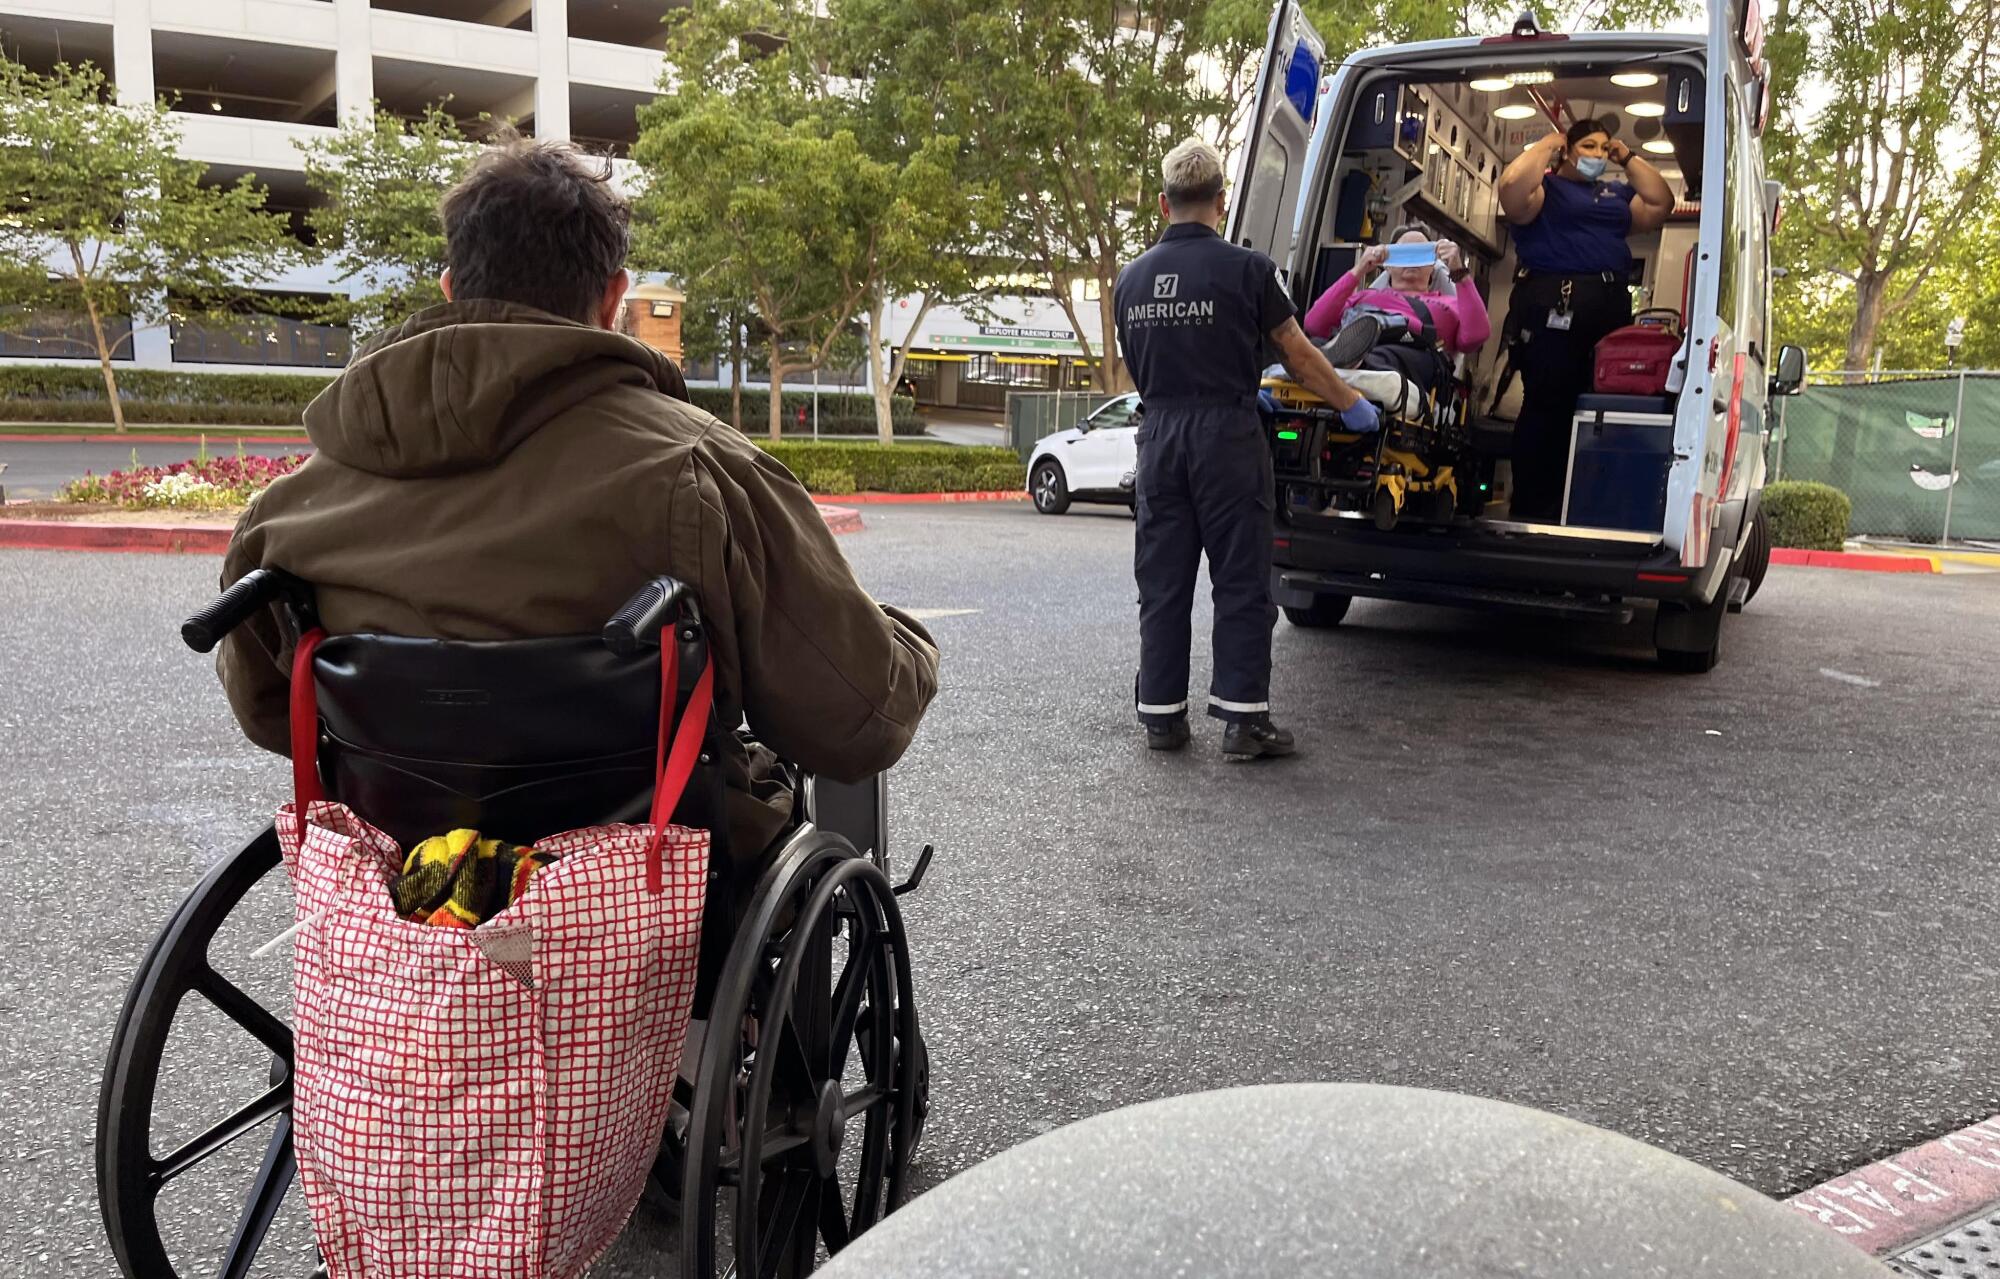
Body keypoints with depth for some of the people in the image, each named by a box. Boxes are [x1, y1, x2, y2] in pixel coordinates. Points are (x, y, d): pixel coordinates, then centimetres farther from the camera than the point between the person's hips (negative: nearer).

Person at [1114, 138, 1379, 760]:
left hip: (1159, 435, 4)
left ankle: (1161, 715, 13)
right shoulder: (1245, 268, -6)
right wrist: (1352, 405, 16)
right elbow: (1299, 356, 0)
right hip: (1226, 435, -4)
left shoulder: (1131, 278, 8)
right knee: (1241, 582, 2)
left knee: (1162, 584, 9)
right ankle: (1243, 719, 2)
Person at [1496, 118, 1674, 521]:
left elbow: (1660, 205, 15)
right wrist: (1546, 147, -3)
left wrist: (1629, 158, 18)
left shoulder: (1616, 193, 26)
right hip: (1555, 305, -7)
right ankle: (1532, 511, -4)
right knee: (1547, 409, -8)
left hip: (1612, 309, 7)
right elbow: (1511, 191, -15)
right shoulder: (1546, 186, 5)